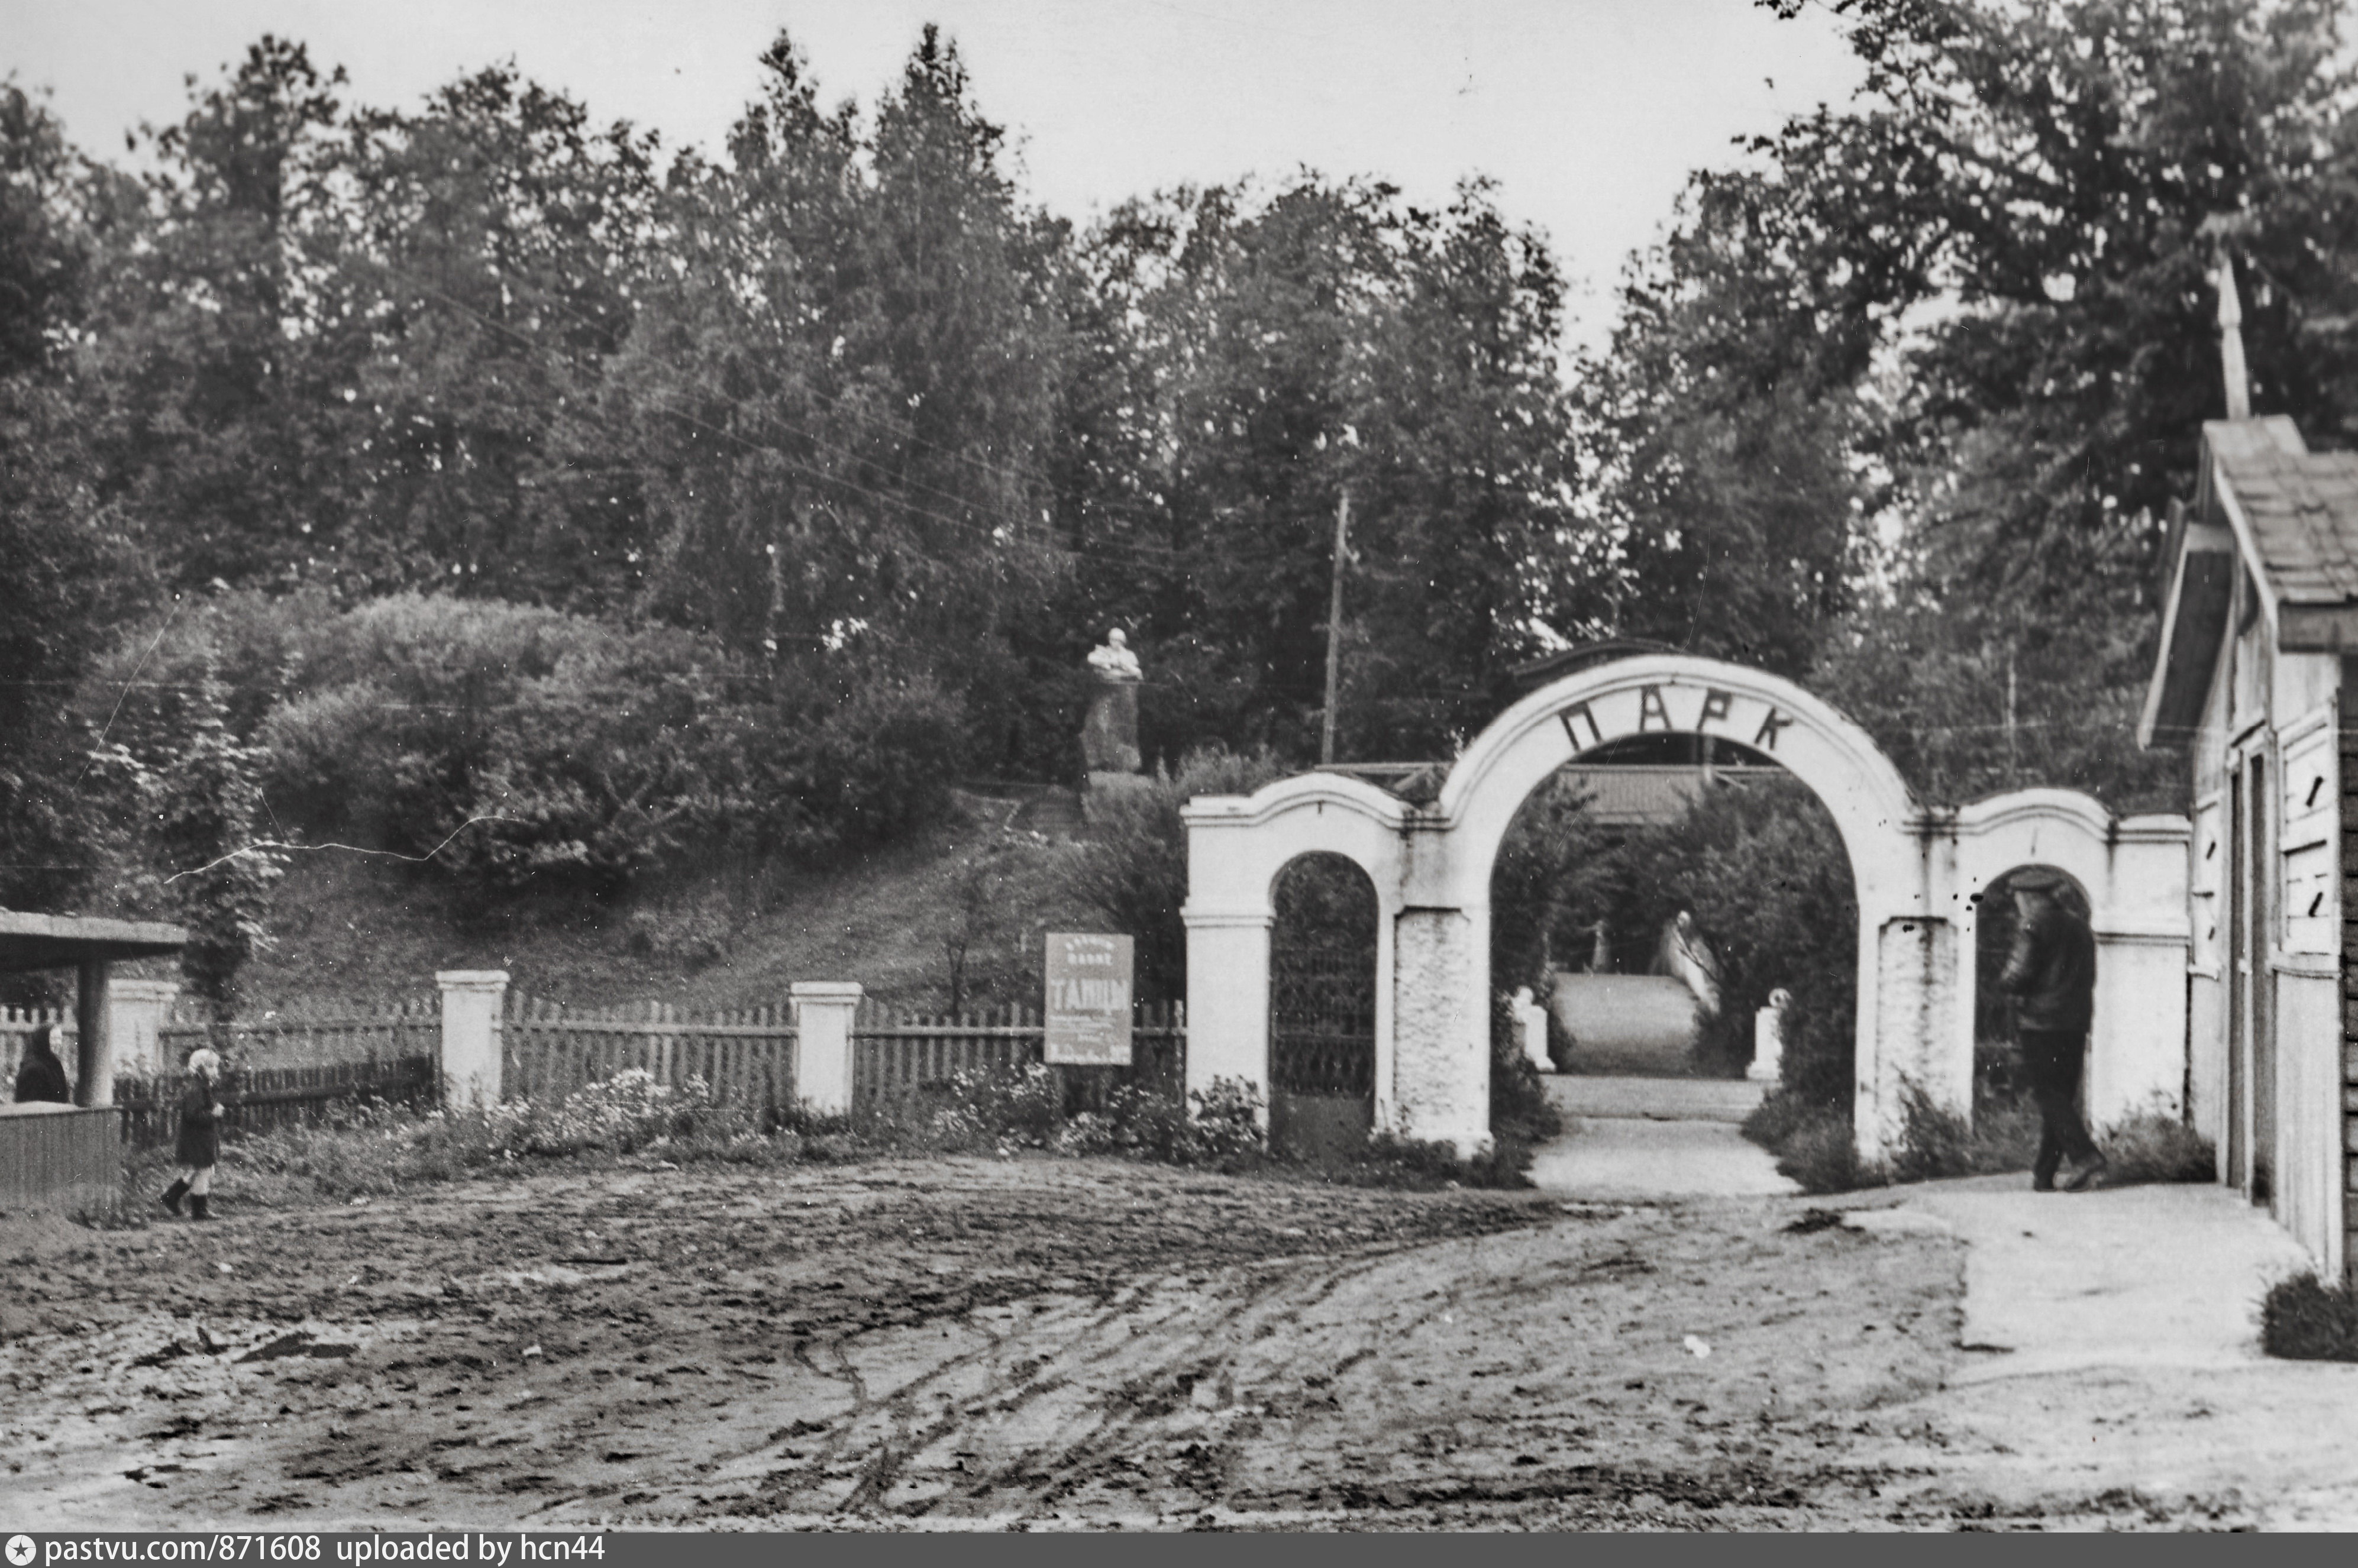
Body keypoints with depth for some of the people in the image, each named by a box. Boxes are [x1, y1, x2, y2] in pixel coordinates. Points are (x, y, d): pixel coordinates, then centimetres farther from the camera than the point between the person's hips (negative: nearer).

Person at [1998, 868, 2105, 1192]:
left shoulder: (2033, 927, -8)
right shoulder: (2078, 925, 14)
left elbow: (2017, 979, -14)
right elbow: (2089, 977, 18)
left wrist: (2004, 981, 7)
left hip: (2040, 1024, -7)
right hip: (2075, 1025, 7)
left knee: (2050, 1096, -7)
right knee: (2062, 1097, 8)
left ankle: (2085, 1155, -23)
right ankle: (2044, 1175, 11)